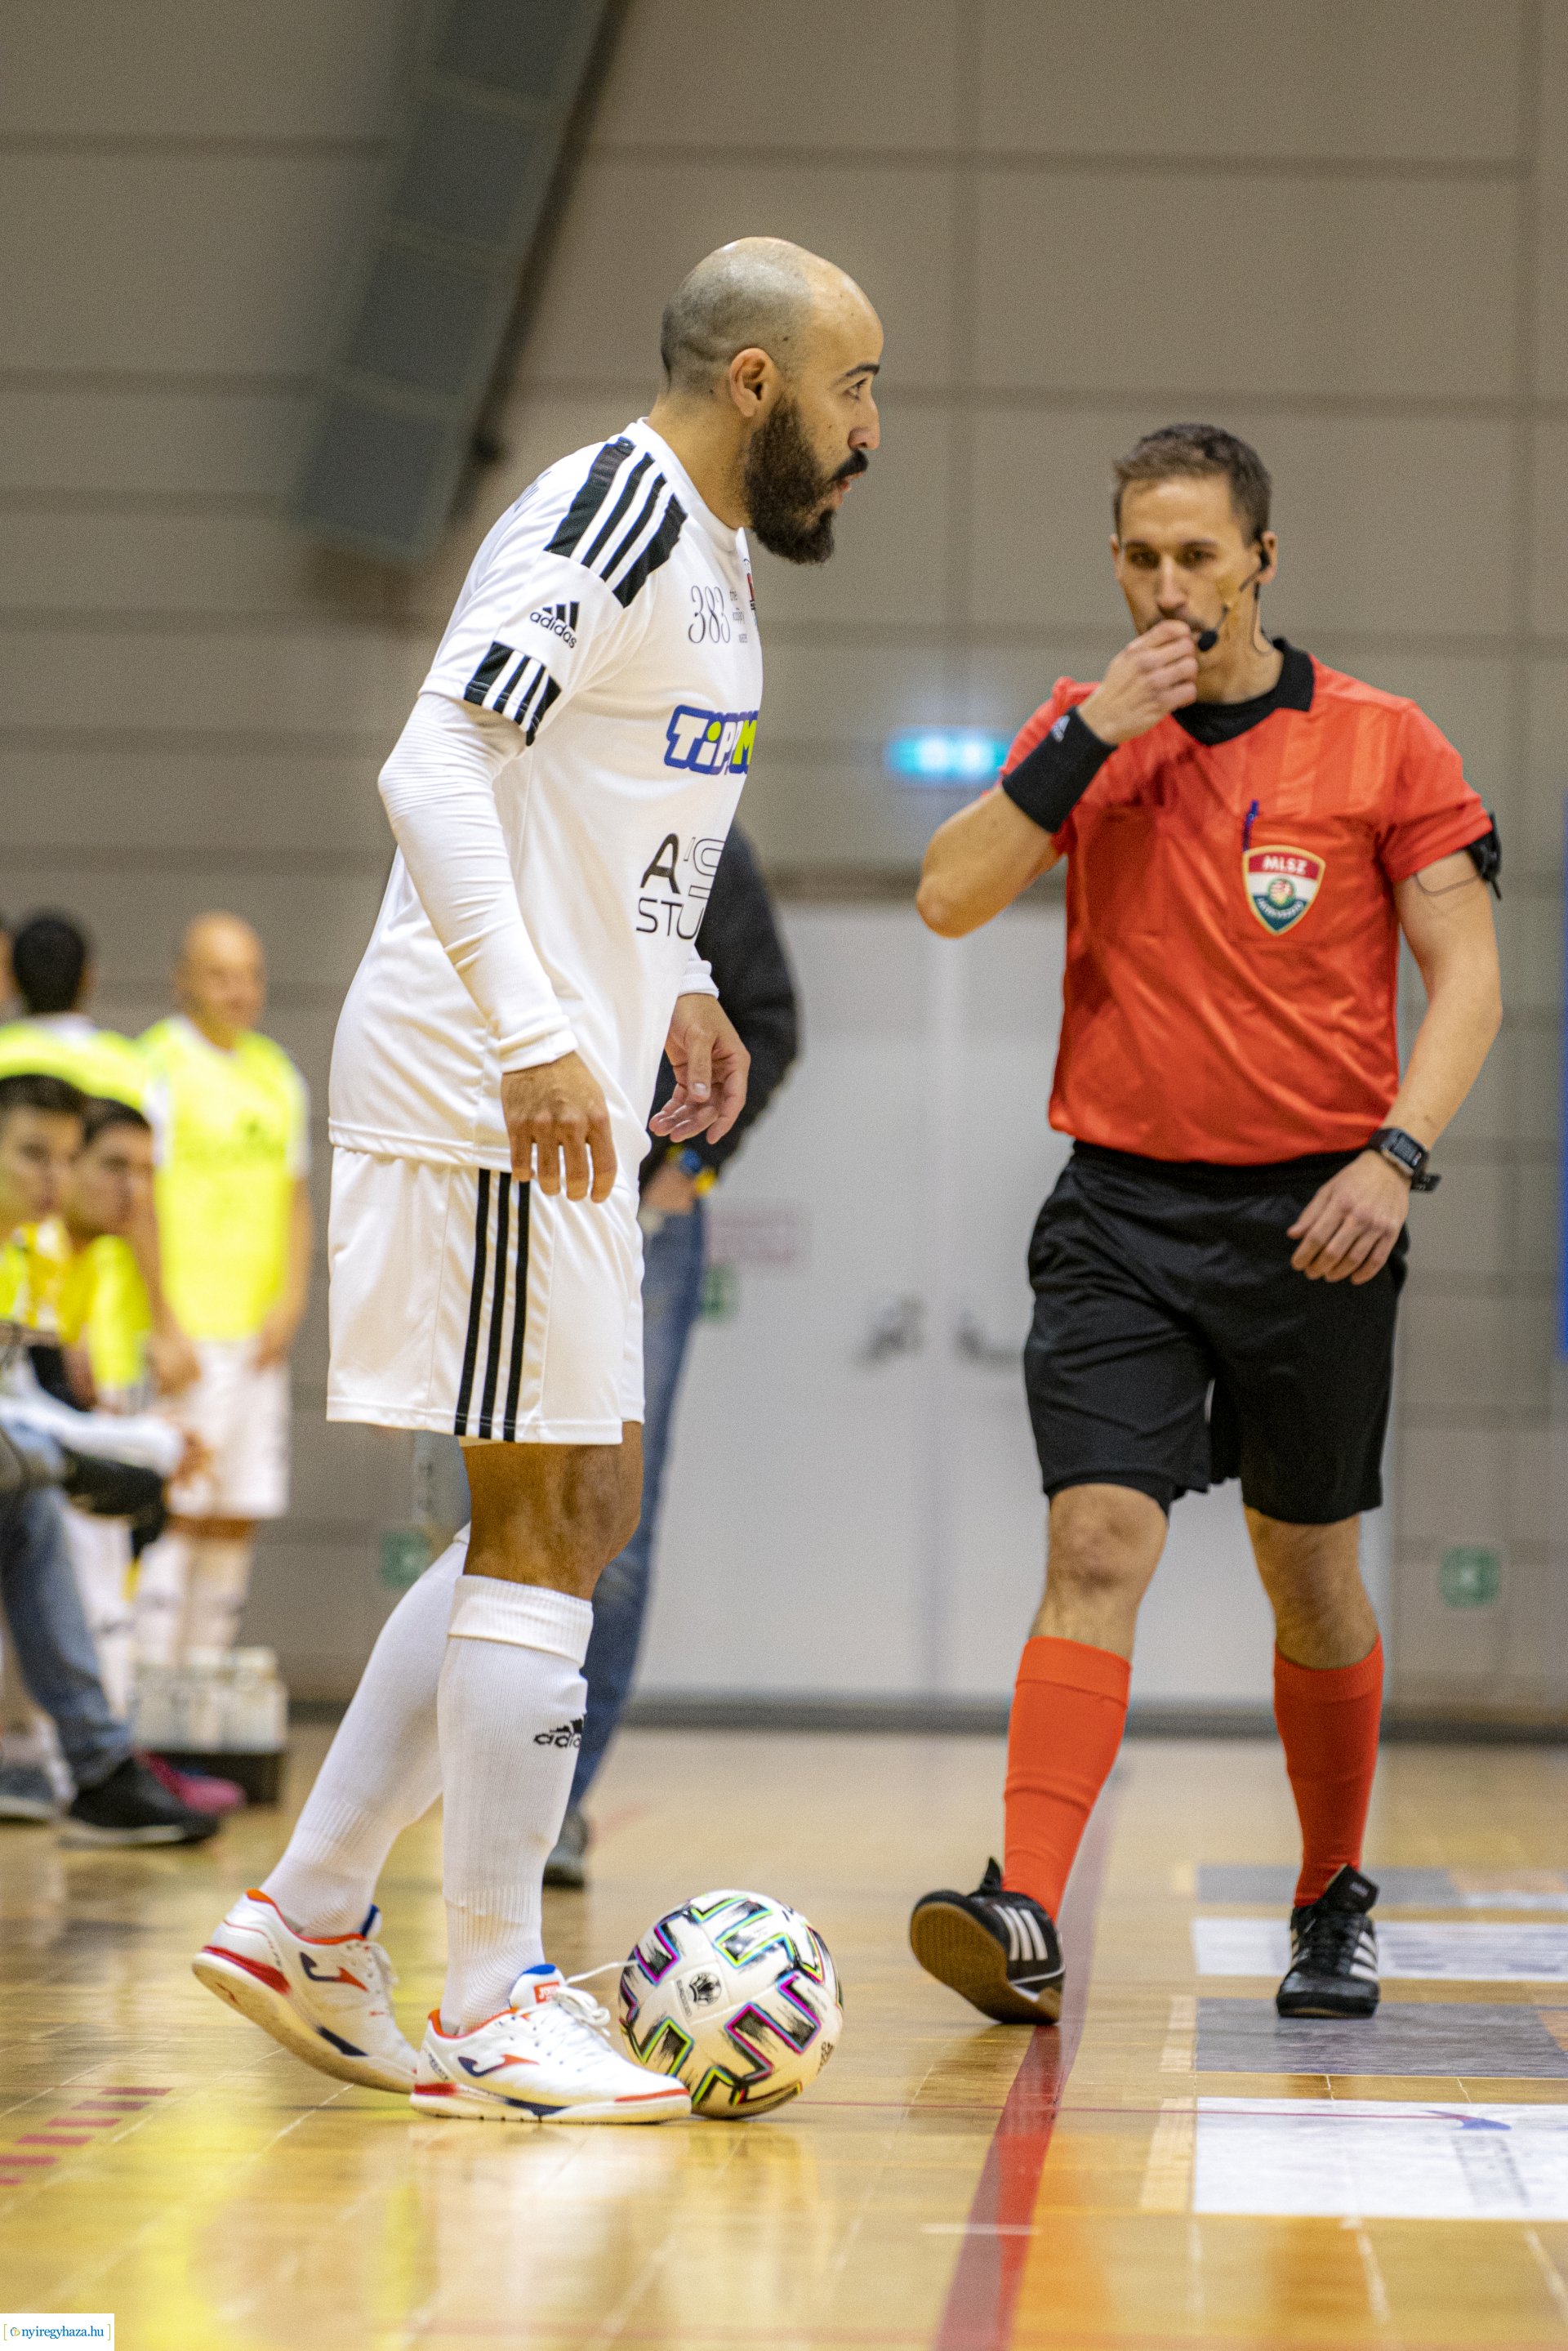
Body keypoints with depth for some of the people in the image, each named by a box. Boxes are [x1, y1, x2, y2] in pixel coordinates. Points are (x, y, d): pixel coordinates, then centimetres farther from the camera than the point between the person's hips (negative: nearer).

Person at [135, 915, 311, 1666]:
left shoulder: (277, 1075, 16)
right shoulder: (160, 1068, -5)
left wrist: (290, 1301, 3)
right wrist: (164, 1329, -15)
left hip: (256, 1337, 7)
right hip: (183, 1337, -7)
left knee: (239, 1517, 6)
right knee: (176, 1511, -12)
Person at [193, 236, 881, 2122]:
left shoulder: (704, 555, 17)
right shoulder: (608, 514, -14)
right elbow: (436, 768, -24)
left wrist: (671, 979, 20)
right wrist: (536, 1036, -29)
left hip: (561, 1102, 10)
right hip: (497, 1098, -10)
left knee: (573, 1517, 14)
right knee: (548, 1530, -5)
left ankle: (308, 1920, 18)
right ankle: (494, 2011, 2)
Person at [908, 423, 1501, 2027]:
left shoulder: (1381, 744, 0)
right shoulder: (1084, 732, 7)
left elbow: (1465, 976, -2)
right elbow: (949, 900, -5)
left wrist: (1396, 1151, -15)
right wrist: (1088, 736, -13)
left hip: (1310, 1216, -1)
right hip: (1122, 1212, 1)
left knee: (1308, 1576, 10)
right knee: (1096, 1546, -14)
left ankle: (1334, 1905, 28)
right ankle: (1028, 1919, -23)